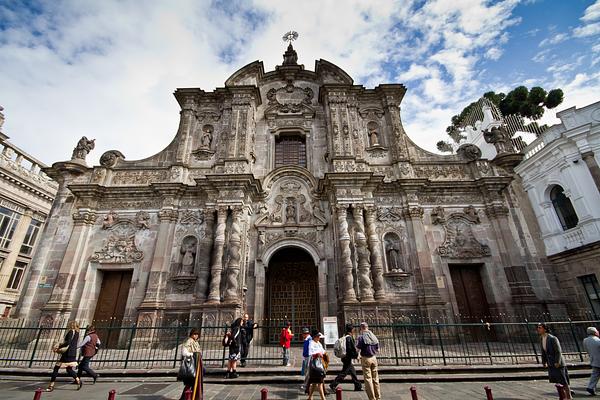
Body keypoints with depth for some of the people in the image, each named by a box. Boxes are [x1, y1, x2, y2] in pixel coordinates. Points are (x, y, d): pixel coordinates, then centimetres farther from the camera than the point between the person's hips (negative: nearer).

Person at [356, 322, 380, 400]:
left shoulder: (361, 337, -14)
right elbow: (378, 350, 8)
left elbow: (358, 349, -14)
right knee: (375, 378, 16)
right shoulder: (374, 336, 2)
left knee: (368, 379, 5)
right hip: (373, 358, 5)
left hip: (365, 359, -5)